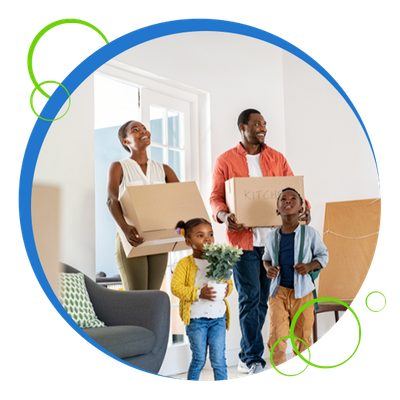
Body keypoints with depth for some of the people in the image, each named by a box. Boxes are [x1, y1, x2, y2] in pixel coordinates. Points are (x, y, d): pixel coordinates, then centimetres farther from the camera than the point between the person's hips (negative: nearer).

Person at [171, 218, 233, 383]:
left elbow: (229, 281, 10)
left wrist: (227, 289, -14)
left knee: (218, 360, 4)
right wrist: (198, 293, -23)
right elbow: (175, 287, -14)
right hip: (196, 318, -3)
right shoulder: (185, 263, -6)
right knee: (198, 358, 8)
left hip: (218, 317, 3)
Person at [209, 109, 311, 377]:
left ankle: (247, 356, 20)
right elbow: (216, 198, 1)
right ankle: (254, 359, 2)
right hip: (243, 239, -3)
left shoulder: (276, 158, 12)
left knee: (263, 299, 8)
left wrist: (304, 208, -11)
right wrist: (224, 216, -19)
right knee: (250, 298, -5)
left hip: (273, 238, 4)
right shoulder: (225, 161, 4)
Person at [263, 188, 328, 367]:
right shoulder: (272, 237, 1)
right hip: (278, 291, 1)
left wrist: (311, 266, -14)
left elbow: (323, 255, 5)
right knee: (276, 337, -5)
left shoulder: (310, 233, -5)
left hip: (302, 292, -1)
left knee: (302, 337, 9)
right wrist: (269, 268, -4)